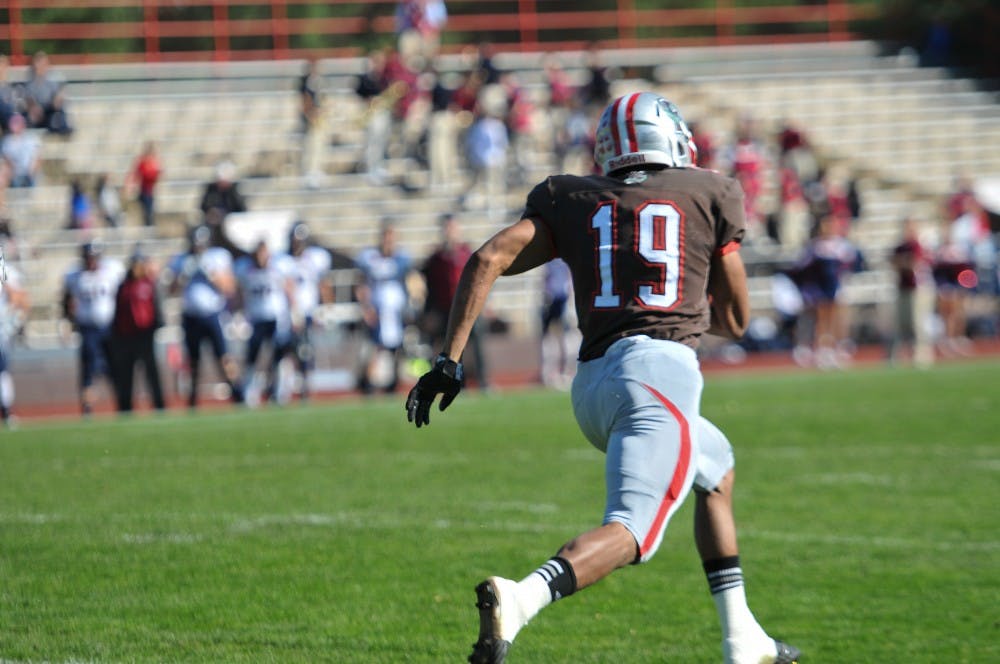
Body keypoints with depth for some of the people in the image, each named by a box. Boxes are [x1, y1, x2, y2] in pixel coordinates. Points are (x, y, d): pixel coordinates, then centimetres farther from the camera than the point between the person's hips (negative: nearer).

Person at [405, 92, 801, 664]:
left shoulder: (572, 200, 17)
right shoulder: (709, 195, 12)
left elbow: (488, 261, 2)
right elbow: (735, 320, 17)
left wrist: (449, 361, 1)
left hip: (592, 382, 6)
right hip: (660, 368, -5)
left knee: (715, 467, 30)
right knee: (629, 532, -17)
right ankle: (519, 599, -46)